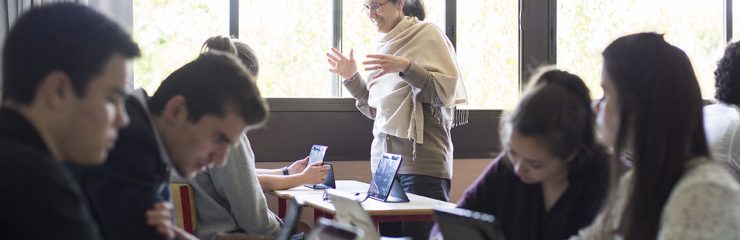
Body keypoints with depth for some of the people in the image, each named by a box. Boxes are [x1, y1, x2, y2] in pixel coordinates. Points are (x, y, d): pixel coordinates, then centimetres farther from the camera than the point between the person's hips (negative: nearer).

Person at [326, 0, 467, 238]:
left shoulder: (427, 34, -2)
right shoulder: (385, 44, 17)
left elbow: (446, 90, -14)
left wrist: (406, 67, -24)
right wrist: (352, 78, 11)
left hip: (421, 163, -7)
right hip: (383, 159, 7)